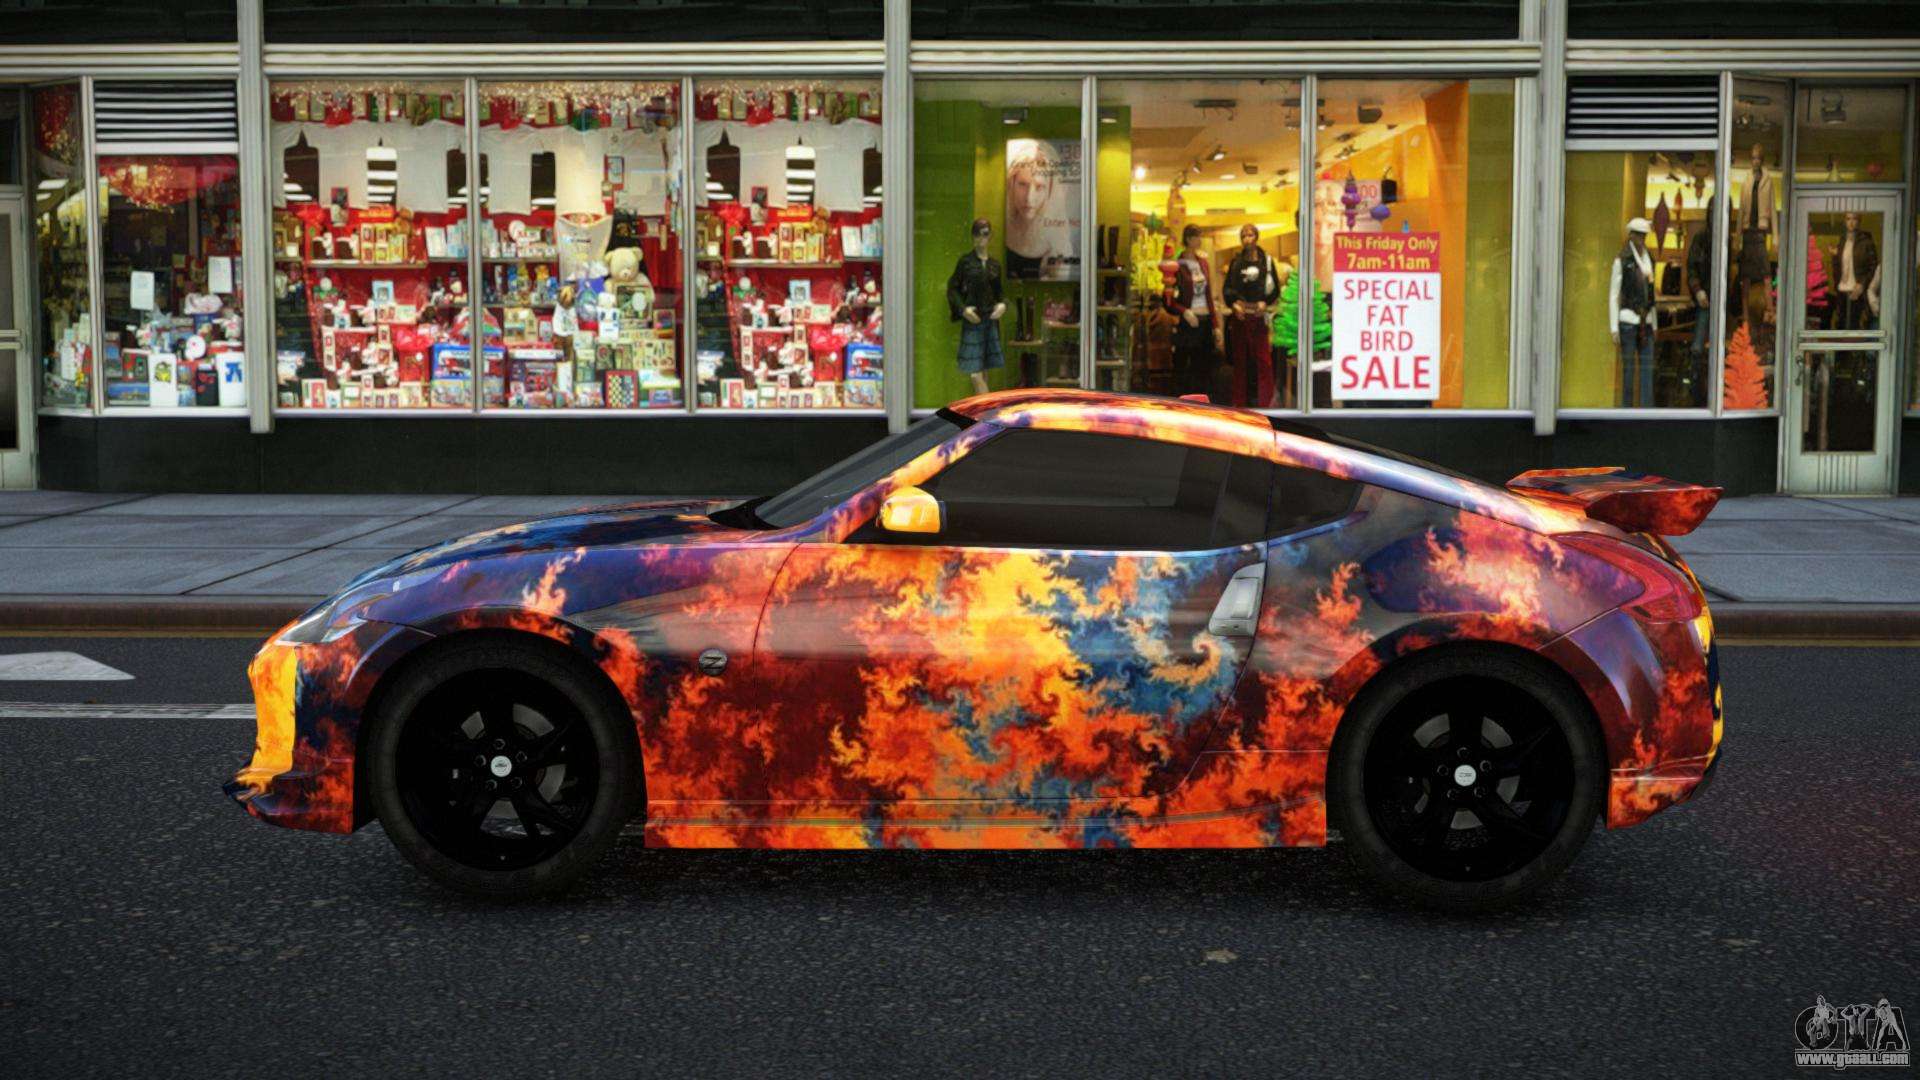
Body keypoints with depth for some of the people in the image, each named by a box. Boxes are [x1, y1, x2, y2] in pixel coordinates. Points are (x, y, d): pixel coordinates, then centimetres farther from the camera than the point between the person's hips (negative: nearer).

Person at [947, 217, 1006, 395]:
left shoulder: (994, 265, 10)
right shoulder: (966, 261, -2)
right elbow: (952, 288, 0)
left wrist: (1002, 304, -2)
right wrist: (963, 309, -13)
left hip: (990, 320, 4)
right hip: (972, 320, -4)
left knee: (982, 373, 6)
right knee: (976, 374, -10)